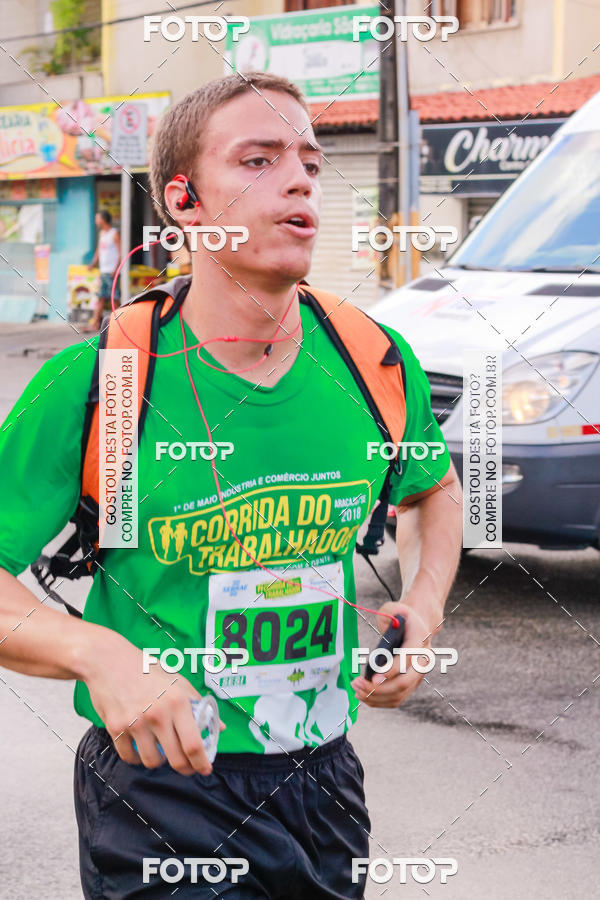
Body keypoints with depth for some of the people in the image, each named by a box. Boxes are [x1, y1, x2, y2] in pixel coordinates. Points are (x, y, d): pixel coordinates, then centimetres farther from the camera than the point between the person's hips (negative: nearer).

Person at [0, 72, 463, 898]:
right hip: (160, 792, -4)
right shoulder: (94, 385, -14)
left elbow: (433, 489, 19)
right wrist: (98, 654, -28)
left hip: (326, 786, 5)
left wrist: (423, 606, 2)